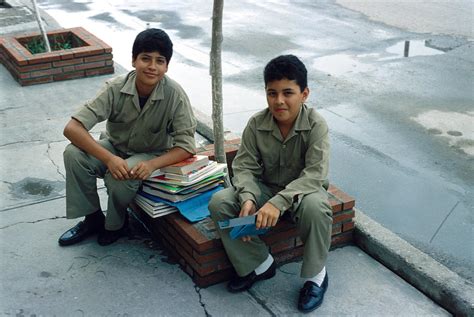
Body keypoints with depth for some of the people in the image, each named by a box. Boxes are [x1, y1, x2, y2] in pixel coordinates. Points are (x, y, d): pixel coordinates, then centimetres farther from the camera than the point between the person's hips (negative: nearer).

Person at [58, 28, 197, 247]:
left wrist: (152, 165, -36)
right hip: (115, 148, 2)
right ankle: (93, 218, -4)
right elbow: (72, 128, -27)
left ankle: (116, 224, 0)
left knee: (121, 177, -33)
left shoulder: (174, 94, -24)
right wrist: (109, 158, -40)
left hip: (152, 155, -2)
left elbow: (186, 146, -19)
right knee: (73, 154, -25)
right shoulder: (116, 88, -22)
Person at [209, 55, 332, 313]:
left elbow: (315, 174, -29)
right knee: (219, 202, -20)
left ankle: (315, 275, -11)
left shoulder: (316, 125, -20)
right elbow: (244, 166, -10)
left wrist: (279, 202, -42)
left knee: (315, 207, -39)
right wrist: (248, 198, -32)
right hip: (264, 188, 3)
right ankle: (259, 263, -1)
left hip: (302, 191, -3)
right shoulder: (256, 124, -11)